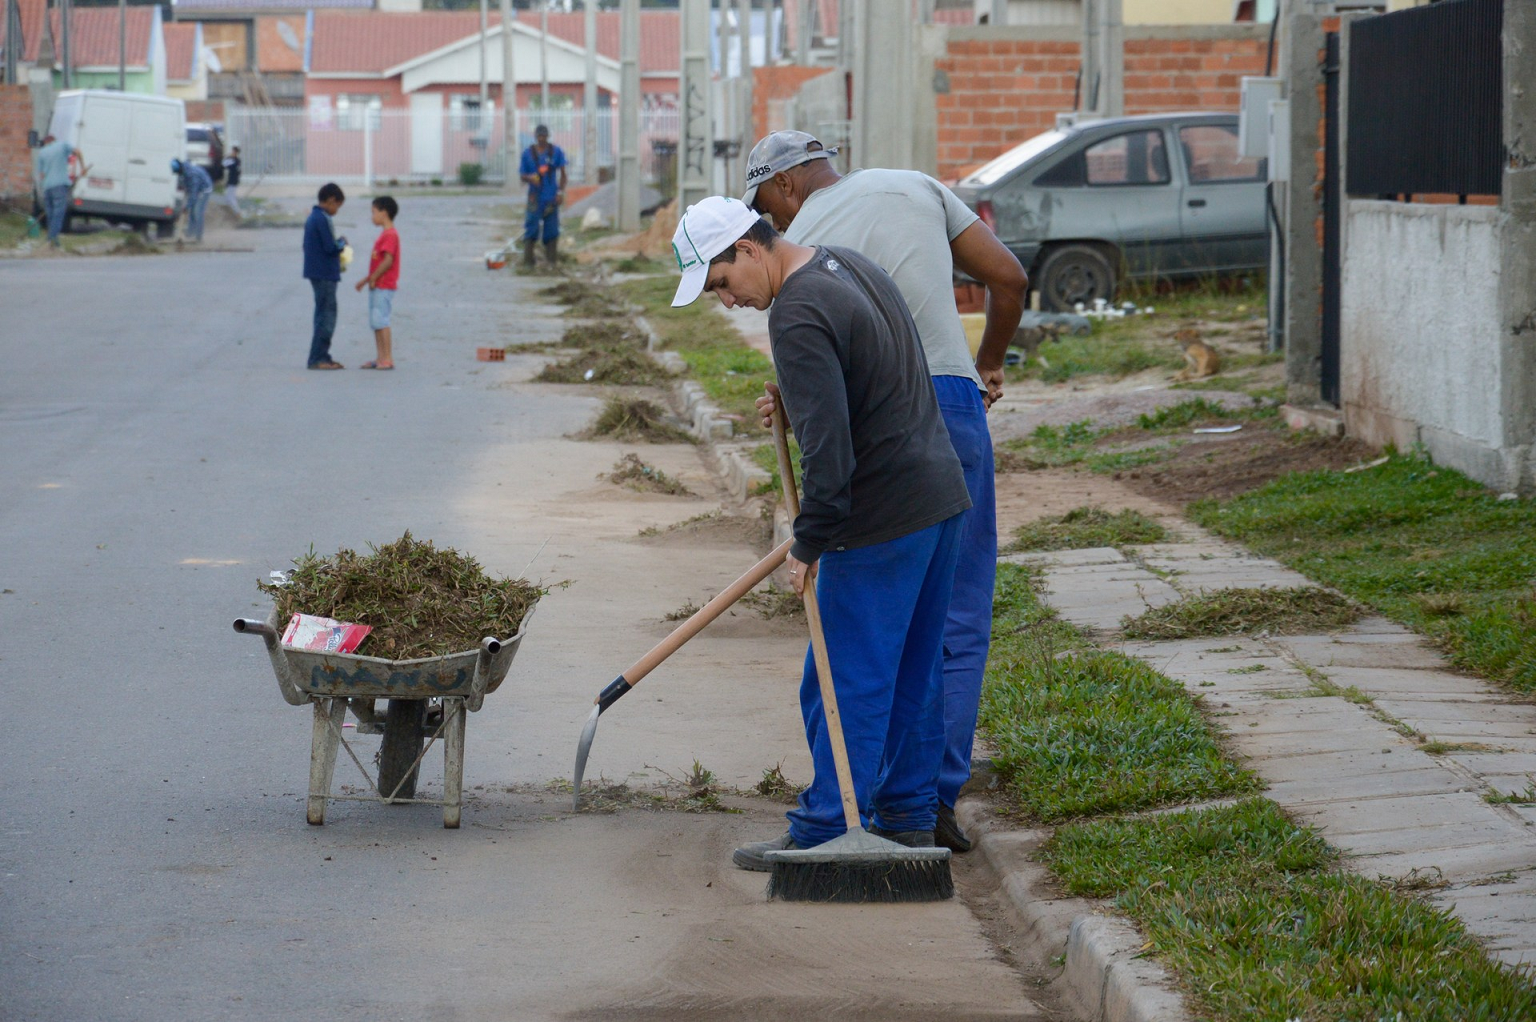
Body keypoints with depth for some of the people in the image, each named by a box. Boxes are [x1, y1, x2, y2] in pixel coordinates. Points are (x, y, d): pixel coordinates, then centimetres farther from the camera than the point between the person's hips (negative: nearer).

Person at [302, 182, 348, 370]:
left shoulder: (312, 218, 13)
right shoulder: (323, 219, -17)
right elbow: (330, 247, -21)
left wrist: (338, 245, 14)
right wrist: (342, 243, -1)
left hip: (315, 272, 10)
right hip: (326, 274, -10)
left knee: (323, 315, 15)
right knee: (326, 316, -6)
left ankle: (322, 357, 18)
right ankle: (318, 358, -7)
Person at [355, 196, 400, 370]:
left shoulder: (390, 235, -14)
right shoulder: (385, 234, 17)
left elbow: (387, 261, -22)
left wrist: (373, 278, -16)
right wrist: (366, 280, 21)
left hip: (384, 287, -10)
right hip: (377, 286, 10)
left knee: (380, 321, -11)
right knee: (375, 322, 10)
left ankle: (388, 359, -10)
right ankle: (381, 358, 13)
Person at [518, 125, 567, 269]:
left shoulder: (556, 152, 3)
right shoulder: (528, 153, 3)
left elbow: (562, 174, 7)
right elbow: (523, 175, 6)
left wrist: (561, 192, -3)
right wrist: (530, 178, -17)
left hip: (551, 198, 1)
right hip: (535, 197, -1)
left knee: (551, 230, 2)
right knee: (531, 229, -6)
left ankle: (552, 261, 8)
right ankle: (528, 261, -3)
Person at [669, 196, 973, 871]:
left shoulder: (798, 318, -19)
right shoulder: (850, 265, 12)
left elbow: (828, 443, -25)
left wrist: (810, 543, -18)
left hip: (880, 522, -10)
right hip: (941, 494, 10)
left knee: (846, 683, -4)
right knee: (915, 671, 15)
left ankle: (825, 833, 0)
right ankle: (909, 818, 22)